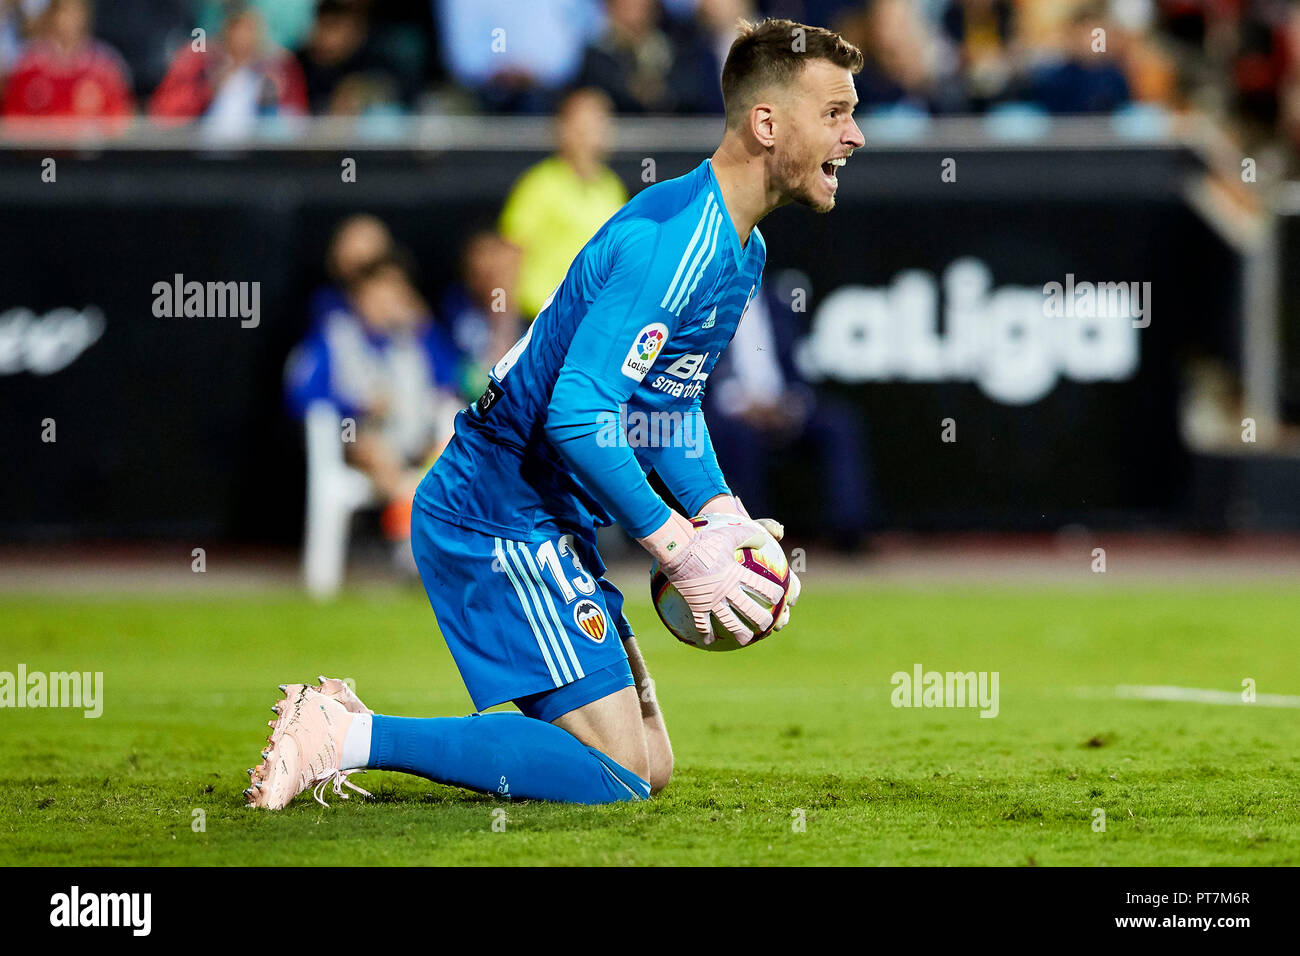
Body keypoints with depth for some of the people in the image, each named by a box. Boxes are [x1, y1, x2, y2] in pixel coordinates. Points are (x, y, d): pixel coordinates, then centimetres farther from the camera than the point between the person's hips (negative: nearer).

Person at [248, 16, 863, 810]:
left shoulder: (743, 251, 12)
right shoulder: (675, 238, -22)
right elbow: (577, 415, -28)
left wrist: (721, 513, 4)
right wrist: (683, 550, -21)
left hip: (553, 525, 10)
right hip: (499, 518, -10)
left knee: (648, 767, 11)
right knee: (619, 772, -13)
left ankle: (345, 726, 10)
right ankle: (350, 736, -10)